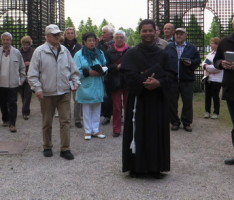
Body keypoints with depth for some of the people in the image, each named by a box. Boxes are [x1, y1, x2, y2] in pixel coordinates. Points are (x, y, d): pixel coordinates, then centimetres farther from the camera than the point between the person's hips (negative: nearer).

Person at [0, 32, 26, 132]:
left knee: (12, 104, -4)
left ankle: (12, 124, 0)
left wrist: (22, 79, 6)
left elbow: (22, 67, 9)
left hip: (13, 83, -2)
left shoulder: (16, 52, 1)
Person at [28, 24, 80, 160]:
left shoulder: (65, 51, 6)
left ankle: (65, 149, 6)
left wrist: (75, 82, 4)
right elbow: (33, 74, -5)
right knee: (47, 122, 10)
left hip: (64, 92, 2)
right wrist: (38, 88, -13)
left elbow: (73, 69, 15)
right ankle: (47, 147, 26)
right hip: (47, 93, -2)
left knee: (66, 121, -1)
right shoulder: (39, 51, -5)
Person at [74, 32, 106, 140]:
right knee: (87, 109, 5)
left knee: (97, 108, 9)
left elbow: (106, 66, 12)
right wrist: (89, 72, -20)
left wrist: (102, 70, -9)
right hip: (86, 86, -4)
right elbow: (77, 71, -9)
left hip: (98, 86, 4)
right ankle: (87, 131, 15)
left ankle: (95, 130, 19)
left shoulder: (100, 53, 9)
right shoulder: (79, 54, -5)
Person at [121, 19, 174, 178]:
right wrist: (144, 82, -22)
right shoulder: (132, 54, 0)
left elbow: (169, 75, 1)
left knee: (157, 132, 4)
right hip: (138, 98, -2)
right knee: (138, 132, 0)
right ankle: (136, 166, 10)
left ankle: (156, 167, 14)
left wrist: (158, 83, -19)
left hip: (158, 99, 2)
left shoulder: (163, 54, 7)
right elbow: (129, 75, -9)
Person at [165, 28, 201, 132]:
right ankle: (175, 122, 17)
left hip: (187, 79, 0)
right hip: (172, 79, 0)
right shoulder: (168, 47, 8)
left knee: (188, 102, 3)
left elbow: (197, 60, 7)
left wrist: (191, 63, -13)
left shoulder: (191, 48, 8)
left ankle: (187, 122, 15)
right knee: (172, 102, 4)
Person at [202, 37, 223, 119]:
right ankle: (207, 111, 20)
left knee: (215, 96, 1)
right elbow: (203, 63, 11)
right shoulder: (210, 53, 15)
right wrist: (205, 65, -12)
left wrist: (207, 67, -12)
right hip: (208, 78, 7)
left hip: (216, 79, -7)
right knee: (207, 95, 10)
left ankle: (216, 113, 13)